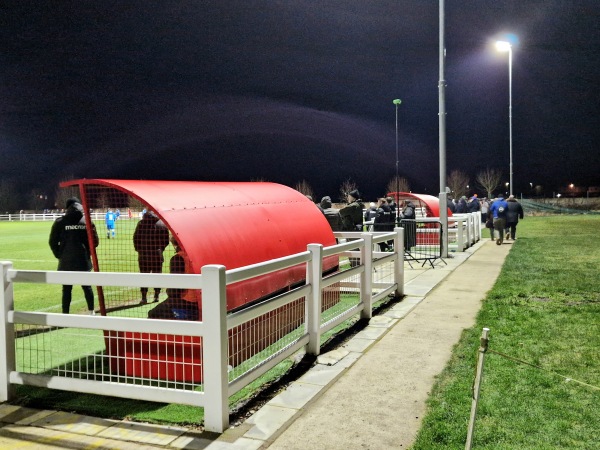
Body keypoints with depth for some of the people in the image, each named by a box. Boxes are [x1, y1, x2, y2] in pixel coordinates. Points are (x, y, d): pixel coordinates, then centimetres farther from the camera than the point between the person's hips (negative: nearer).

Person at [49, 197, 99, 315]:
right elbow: (95, 242, -1)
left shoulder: (60, 222, -3)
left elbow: (53, 242, -2)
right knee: (87, 287, 12)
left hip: (66, 262, -1)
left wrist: (59, 255, 8)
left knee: (66, 289, 4)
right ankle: (91, 312, 16)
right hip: (83, 261, 1)